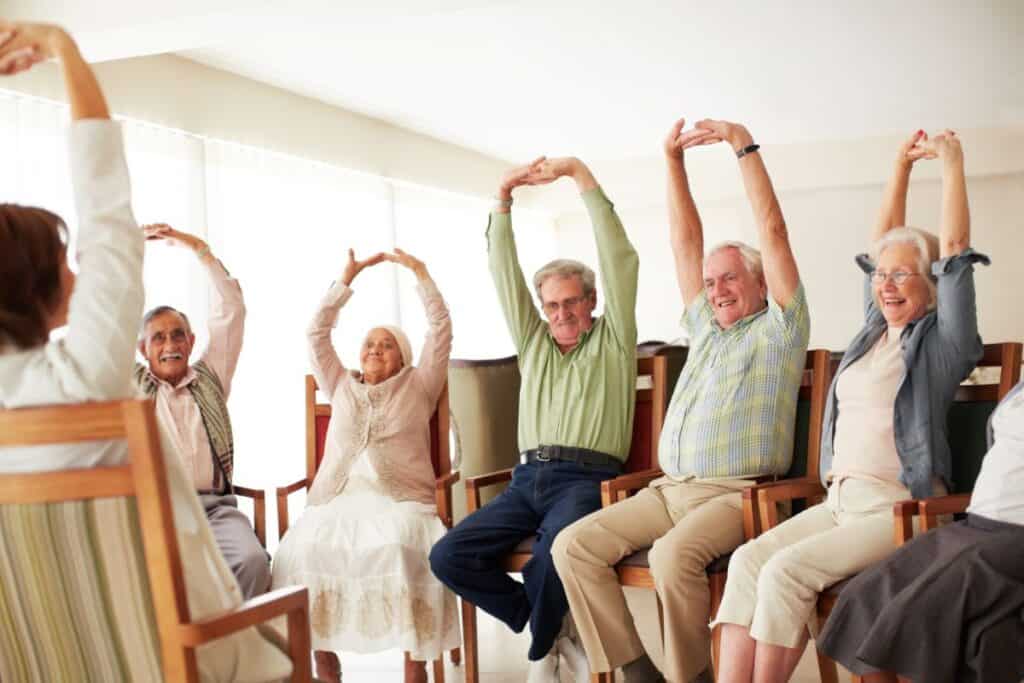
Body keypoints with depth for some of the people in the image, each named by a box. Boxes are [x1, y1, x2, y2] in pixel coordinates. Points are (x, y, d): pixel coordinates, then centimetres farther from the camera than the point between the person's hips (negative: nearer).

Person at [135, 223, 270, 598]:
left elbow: (230, 312, 16)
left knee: (252, 560, -28)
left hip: (214, 507, 1)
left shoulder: (210, 377, 20)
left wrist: (200, 250, 14)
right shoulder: (132, 383, 17)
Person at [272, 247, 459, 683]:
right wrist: (347, 278, 16)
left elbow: (441, 330, 12)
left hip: (399, 499, -2)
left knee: (404, 546, -35)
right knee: (301, 549, -29)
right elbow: (316, 334, 20)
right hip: (337, 498, 2)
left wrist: (419, 272, 10)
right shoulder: (340, 386, 26)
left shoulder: (417, 386, 20)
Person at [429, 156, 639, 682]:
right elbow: (504, 271, 15)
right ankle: (552, 626, 2)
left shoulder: (613, 339, 11)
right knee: (448, 557, -14)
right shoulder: (534, 341, 23)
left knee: (556, 552, -36)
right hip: (529, 477, 5)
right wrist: (503, 198, 5)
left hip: (587, 477, -5)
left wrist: (581, 174, -4)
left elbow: (620, 257, 1)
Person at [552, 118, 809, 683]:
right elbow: (685, 241, 19)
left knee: (673, 555, -35)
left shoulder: (777, 330, 6)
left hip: (735, 493, -6)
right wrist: (673, 159, 14)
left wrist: (745, 147, -6)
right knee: (573, 545, -12)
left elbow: (772, 232, -3)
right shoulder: (706, 330, 23)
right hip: (668, 488, 7)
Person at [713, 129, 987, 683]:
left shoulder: (940, 341, -1)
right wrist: (902, 166, 20)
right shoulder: (875, 330, 16)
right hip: (840, 500, 6)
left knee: (786, 571, -25)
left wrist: (951, 165, -6)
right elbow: (880, 245, 19)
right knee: (748, 560, -17)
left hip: (899, 508, -6)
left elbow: (956, 251, -9)